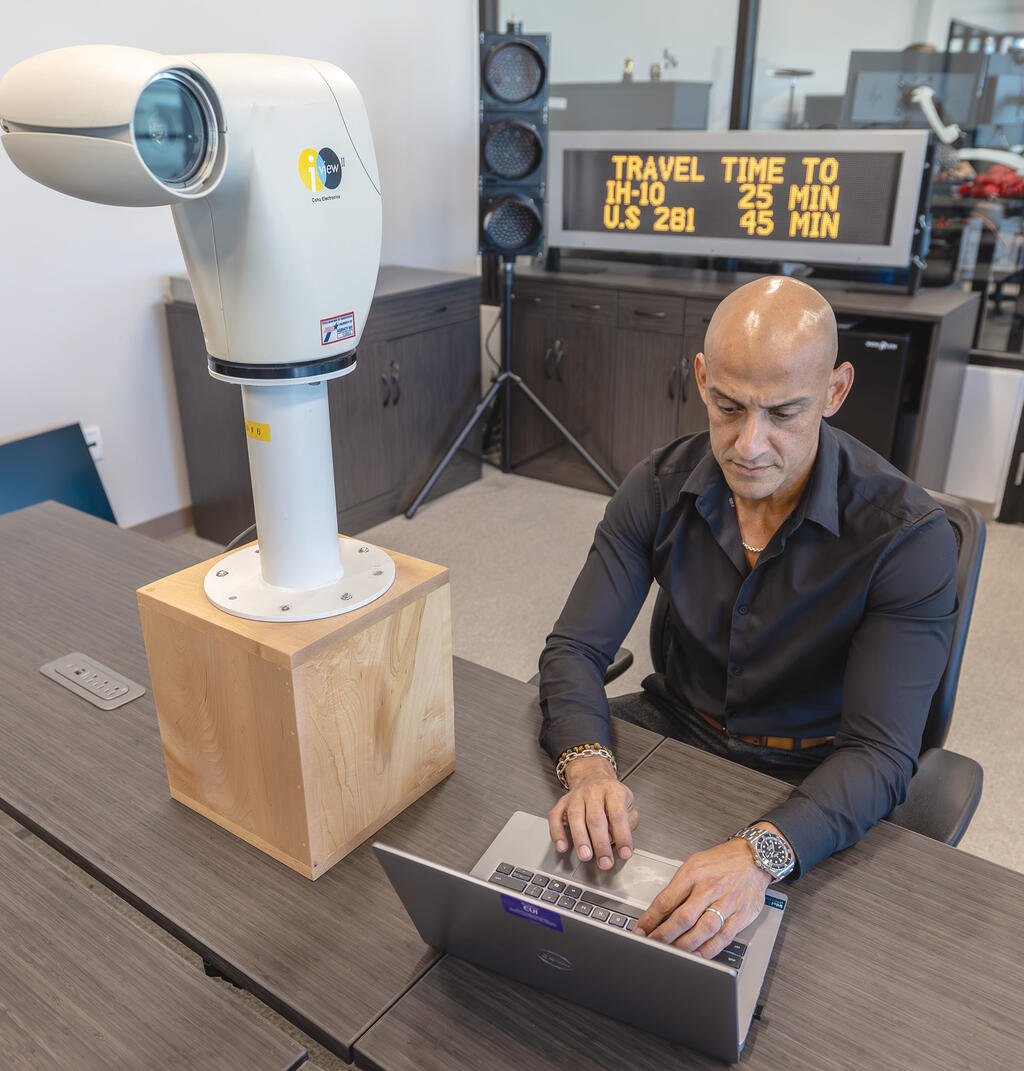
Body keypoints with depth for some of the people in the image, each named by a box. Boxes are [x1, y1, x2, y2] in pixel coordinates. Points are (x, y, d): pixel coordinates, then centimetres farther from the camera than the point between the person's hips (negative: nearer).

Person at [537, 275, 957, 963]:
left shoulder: (910, 538, -21)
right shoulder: (661, 488, -10)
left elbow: (882, 752, -24)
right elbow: (576, 649, -11)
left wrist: (762, 852, -43)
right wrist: (589, 767, -32)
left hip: (810, 790, -3)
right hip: (673, 735, 3)